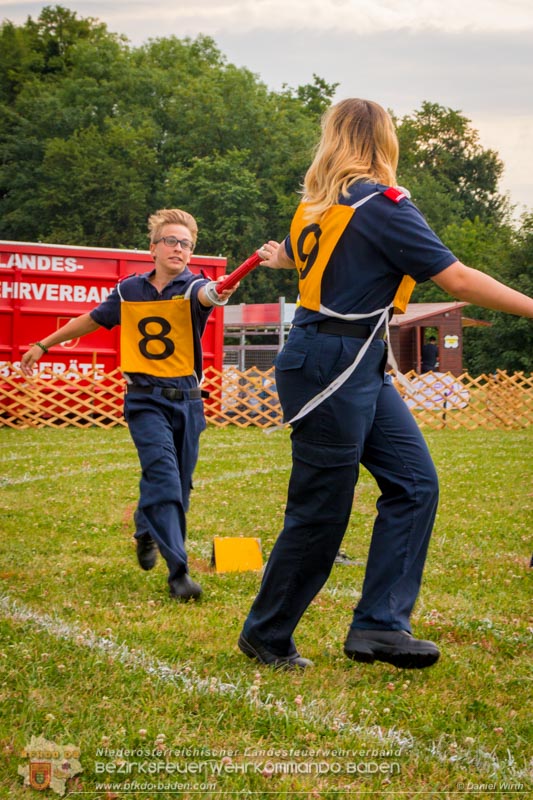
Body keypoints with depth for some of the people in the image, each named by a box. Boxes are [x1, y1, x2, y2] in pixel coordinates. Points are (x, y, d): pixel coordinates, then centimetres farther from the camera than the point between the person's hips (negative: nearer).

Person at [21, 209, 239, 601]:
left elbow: (203, 295, -33)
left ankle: (147, 530, 42)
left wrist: (219, 291, -57)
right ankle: (178, 570, -19)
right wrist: (43, 345, 26)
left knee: (179, 484, 11)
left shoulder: (192, 286, -6)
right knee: (163, 474, -18)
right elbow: (92, 320, 19)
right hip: (146, 398, -1)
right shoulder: (130, 290, 2)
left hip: (186, 399, 1)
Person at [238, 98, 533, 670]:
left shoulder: (319, 204, 11)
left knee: (413, 482, 4)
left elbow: (294, 253, 32)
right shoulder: (382, 205, -14)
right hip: (330, 367, -9)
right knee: (320, 514, 0)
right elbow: (457, 279, -15)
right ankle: (264, 637, 15)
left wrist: (278, 258, 55)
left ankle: (378, 626, 4)